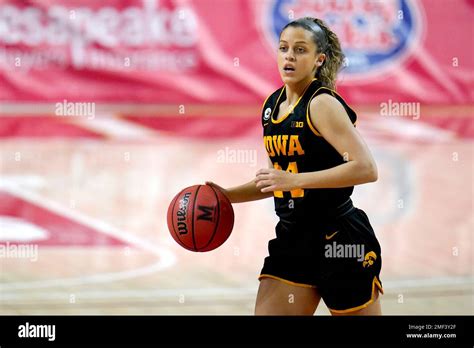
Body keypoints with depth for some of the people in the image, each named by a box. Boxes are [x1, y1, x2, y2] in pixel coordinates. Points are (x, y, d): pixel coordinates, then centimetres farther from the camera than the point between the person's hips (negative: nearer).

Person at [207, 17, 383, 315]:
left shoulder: (322, 105, -14)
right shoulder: (272, 105, 10)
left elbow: (366, 168, -24)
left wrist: (296, 180, -25)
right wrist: (227, 195, 12)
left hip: (339, 242, -7)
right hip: (293, 238, 7)